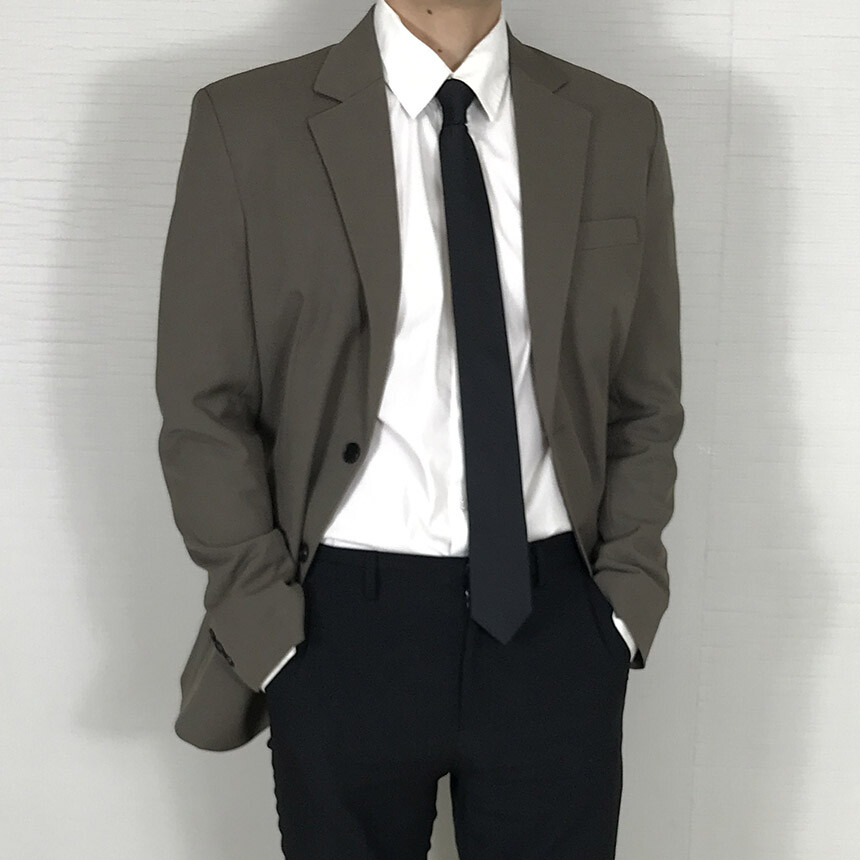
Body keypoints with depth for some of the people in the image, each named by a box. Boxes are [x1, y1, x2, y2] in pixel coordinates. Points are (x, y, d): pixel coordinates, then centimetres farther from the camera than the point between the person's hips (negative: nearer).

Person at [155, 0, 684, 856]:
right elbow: (205, 410, -3)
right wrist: (265, 624, -7)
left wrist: (628, 592, -1)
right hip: (342, 627, -1)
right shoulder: (248, 123, -4)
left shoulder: (618, 127, 3)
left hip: (554, 624, 2)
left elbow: (646, 401, 7)